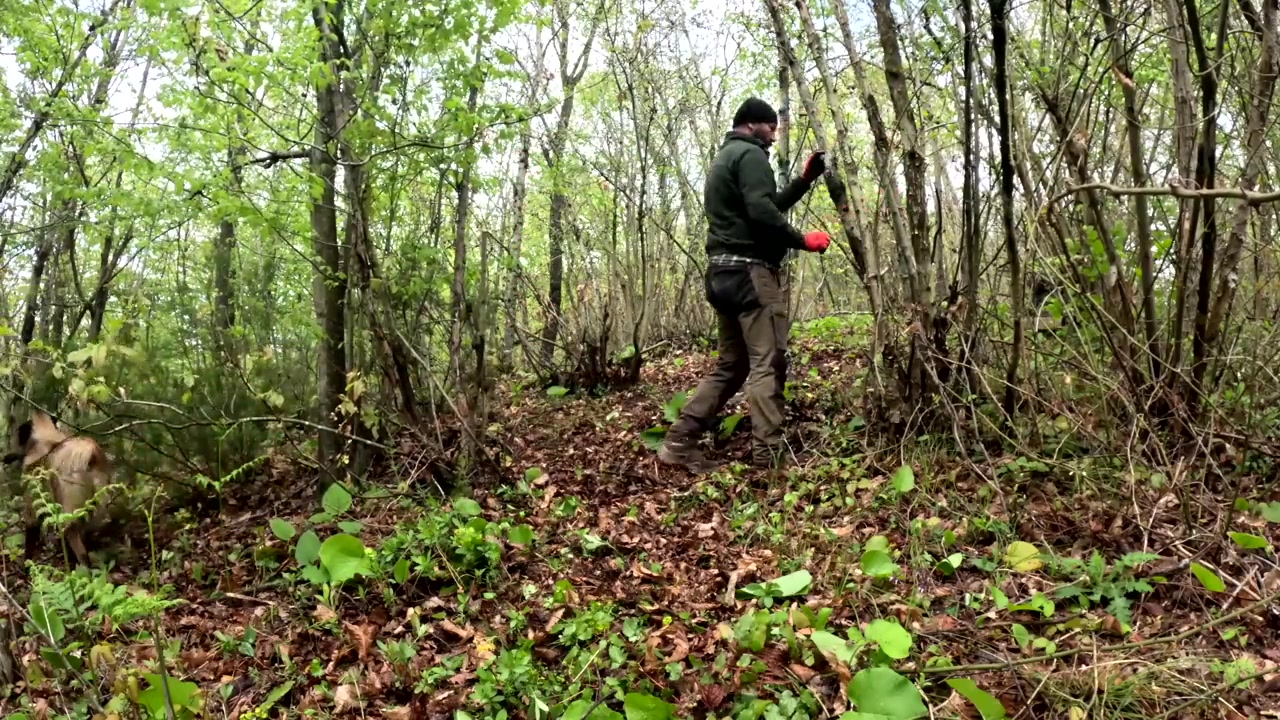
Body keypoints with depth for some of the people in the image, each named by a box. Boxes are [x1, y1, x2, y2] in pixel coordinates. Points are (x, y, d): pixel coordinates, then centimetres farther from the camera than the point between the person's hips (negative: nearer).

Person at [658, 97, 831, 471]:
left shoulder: (723, 158, 27)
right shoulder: (750, 155, -6)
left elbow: (767, 204, 29)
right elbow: (762, 213, -19)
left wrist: (804, 180, 24)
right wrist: (802, 240, -9)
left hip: (723, 273, 10)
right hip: (750, 271, -10)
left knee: (731, 364, 12)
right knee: (768, 364, -10)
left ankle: (679, 442, 8)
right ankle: (768, 458, -11)